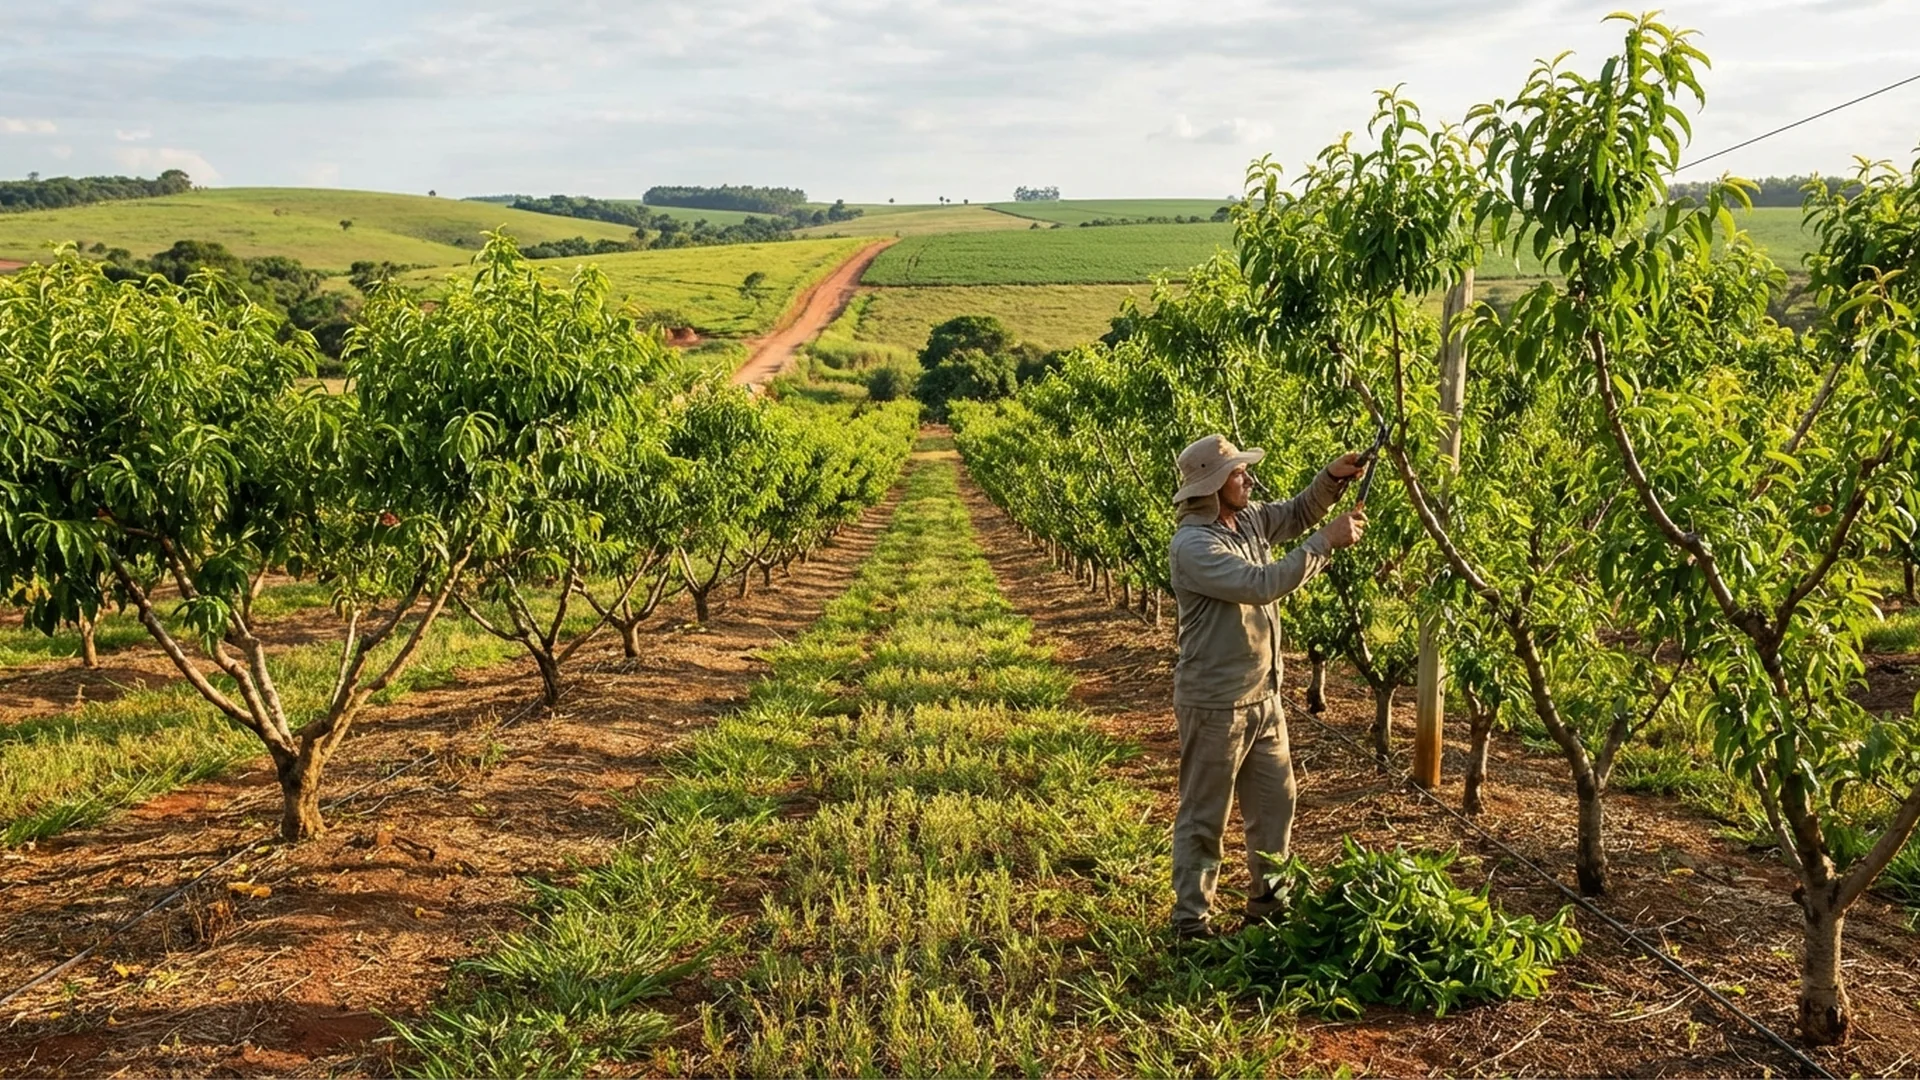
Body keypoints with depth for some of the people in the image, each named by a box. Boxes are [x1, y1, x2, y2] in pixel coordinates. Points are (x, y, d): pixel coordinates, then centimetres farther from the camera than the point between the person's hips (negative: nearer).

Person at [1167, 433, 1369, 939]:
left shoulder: (1248, 518, 4)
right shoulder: (1193, 545, -23)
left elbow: (1295, 515, 21)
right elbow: (1262, 584, -31)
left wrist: (1331, 479, 2)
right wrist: (1328, 541, -27)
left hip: (1263, 697, 9)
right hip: (1215, 704, -9)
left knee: (1276, 801, 19)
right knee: (1204, 815, 4)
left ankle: (1268, 903, 35)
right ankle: (1191, 919, 17)